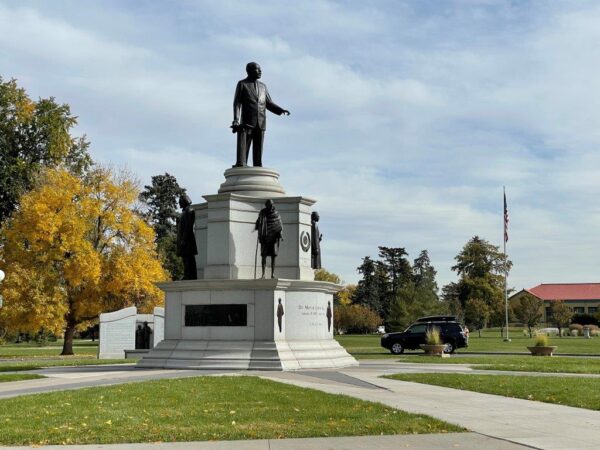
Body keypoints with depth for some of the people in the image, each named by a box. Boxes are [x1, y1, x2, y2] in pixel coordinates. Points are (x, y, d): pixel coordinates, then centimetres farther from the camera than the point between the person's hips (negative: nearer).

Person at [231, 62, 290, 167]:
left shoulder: (262, 86, 21)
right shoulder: (242, 84, 7)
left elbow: (269, 104, 20)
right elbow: (237, 103, -1)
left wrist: (281, 110, 1)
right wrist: (236, 121, -13)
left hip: (260, 123, 4)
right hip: (246, 122, -4)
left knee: (258, 150, -2)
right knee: (242, 147, -13)